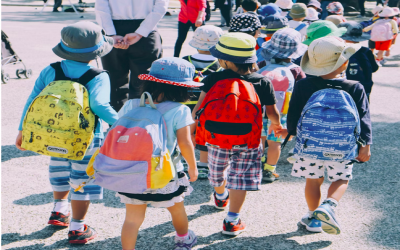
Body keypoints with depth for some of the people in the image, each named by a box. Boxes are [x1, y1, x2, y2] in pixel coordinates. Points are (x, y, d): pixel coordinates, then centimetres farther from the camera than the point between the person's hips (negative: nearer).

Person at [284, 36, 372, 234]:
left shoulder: (302, 86, -8)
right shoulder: (355, 88, -9)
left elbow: (293, 114, 0)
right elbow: (363, 118, -7)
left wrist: (291, 131, 19)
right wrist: (365, 145, -1)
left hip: (309, 144, 1)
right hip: (342, 147, -1)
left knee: (313, 180, 17)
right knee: (341, 179, 15)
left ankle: (313, 217, 25)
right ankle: (329, 205, -10)